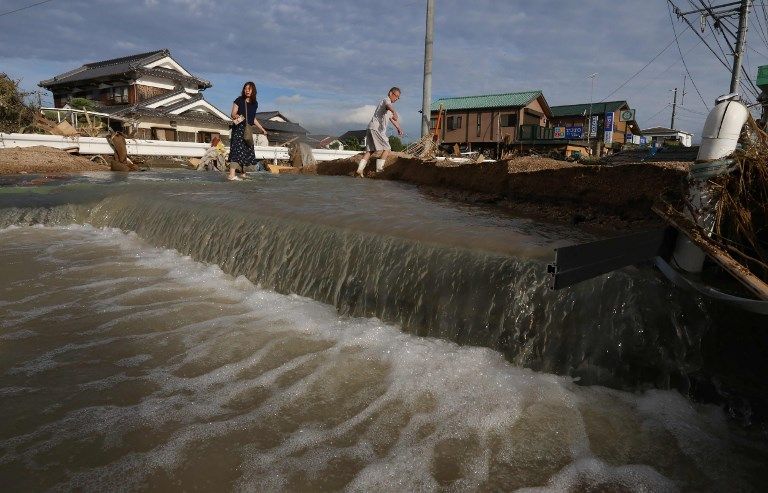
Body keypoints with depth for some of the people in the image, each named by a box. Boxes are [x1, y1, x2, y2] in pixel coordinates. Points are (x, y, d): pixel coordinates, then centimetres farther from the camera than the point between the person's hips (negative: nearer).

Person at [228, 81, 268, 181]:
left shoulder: (255, 103, 12)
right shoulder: (239, 101, -3)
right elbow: (232, 114, -3)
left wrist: (261, 129, 25)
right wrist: (236, 116, -26)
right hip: (238, 128, -6)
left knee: (247, 151, 6)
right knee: (237, 150, -15)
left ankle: (244, 173, 15)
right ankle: (231, 174, -19)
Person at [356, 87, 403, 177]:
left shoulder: (386, 102, 29)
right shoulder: (386, 100, -3)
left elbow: (391, 118, 40)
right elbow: (389, 106, -30)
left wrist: (398, 128, 43)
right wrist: (394, 113, -51)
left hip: (371, 128, 10)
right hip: (376, 128, -10)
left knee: (370, 150, 5)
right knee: (387, 149, -6)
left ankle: (359, 169, -2)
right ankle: (379, 168, -6)